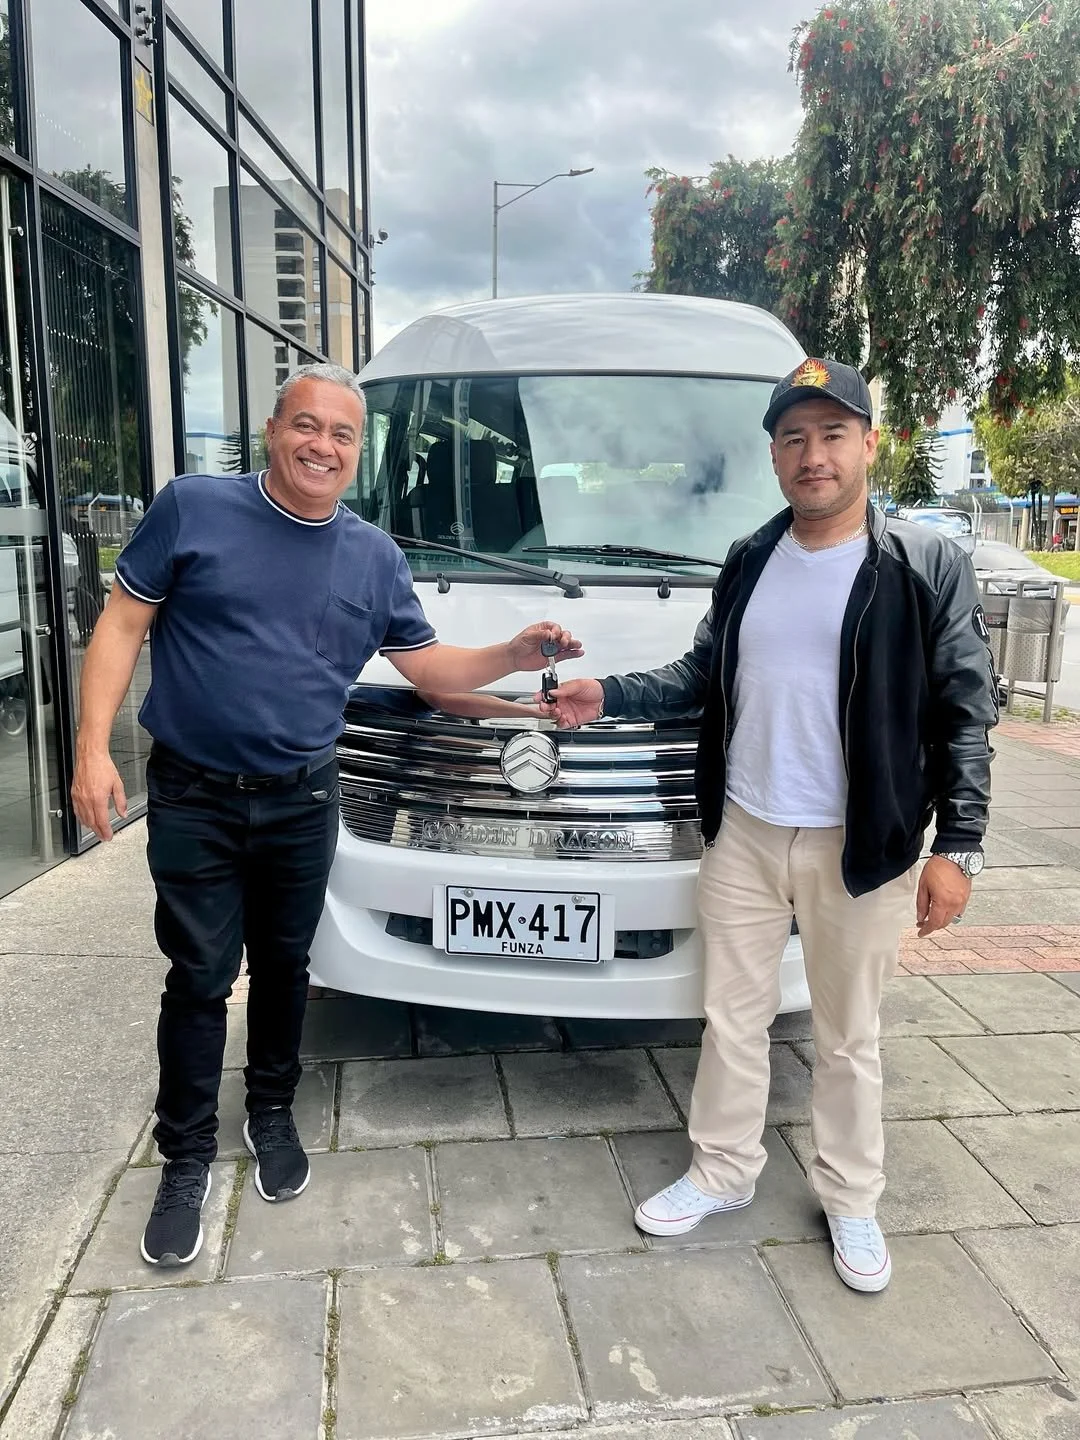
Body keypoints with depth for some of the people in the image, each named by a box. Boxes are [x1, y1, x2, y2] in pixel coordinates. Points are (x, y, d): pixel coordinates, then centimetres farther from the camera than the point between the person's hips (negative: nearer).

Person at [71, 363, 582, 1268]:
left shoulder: (376, 558, 5)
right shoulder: (192, 507, -6)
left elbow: (426, 667, 9)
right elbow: (123, 624, -5)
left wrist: (512, 658, -8)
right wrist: (93, 747, -13)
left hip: (302, 803, 3)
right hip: (192, 797, -2)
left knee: (283, 966, 15)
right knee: (200, 979, 4)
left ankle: (272, 1115, 37)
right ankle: (186, 1159, 22)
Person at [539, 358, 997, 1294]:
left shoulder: (929, 567, -7)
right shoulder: (748, 563, 6)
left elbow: (965, 717, -7)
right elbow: (702, 679, 13)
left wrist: (958, 848, -11)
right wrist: (608, 698, 0)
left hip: (858, 848, -3)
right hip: (743, 834, 4)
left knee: (848, 1039, 13)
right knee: (733, 1020, 16)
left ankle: (851, 1200, 35)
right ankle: (722, 1173, 36)